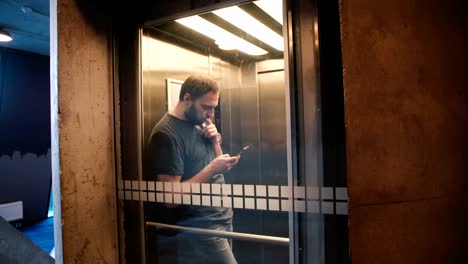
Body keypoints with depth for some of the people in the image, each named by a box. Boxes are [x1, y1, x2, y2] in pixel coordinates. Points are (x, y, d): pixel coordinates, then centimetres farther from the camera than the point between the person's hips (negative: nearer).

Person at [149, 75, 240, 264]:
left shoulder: (199, 124, 8)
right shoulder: (166, 134, -18)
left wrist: (215, 141, -4)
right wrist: (211, 169, -24)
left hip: (222, 217, 8)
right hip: (200, 227, -8)